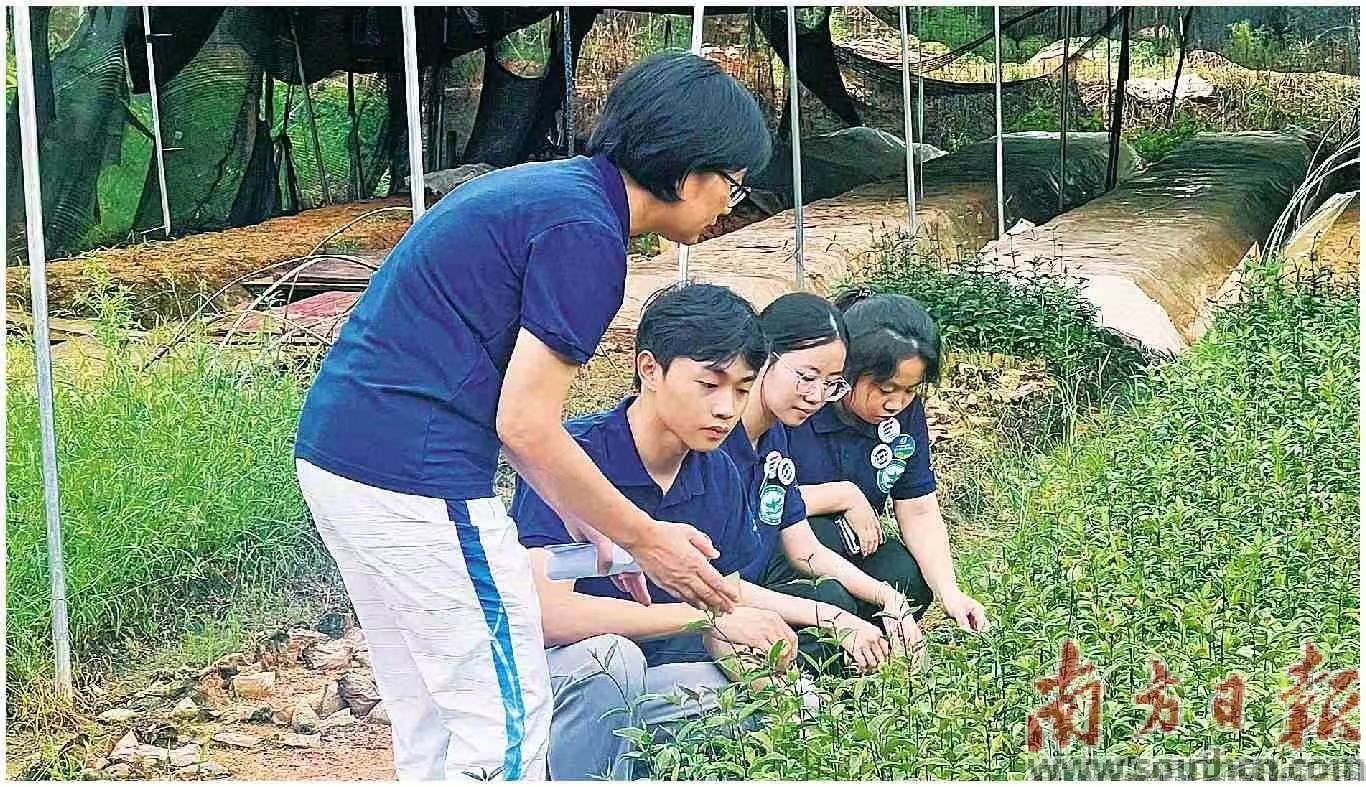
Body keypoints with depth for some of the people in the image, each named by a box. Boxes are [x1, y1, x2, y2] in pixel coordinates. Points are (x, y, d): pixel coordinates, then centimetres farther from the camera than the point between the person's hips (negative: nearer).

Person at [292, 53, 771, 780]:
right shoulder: (585, 231, -13)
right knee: (507, 722, 1)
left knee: (430, 720, 18)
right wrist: (645, 538, -4)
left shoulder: (542, 188, 16)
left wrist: (590, 523, 20)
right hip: (415, 481, -10)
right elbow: (527, 426, -15)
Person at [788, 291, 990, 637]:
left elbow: (920, 512, -3)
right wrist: (844, 496, -22)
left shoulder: (906, 413, -4)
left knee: (909, 580, -19)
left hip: (848, 547, 6)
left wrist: (950, 592, -16)